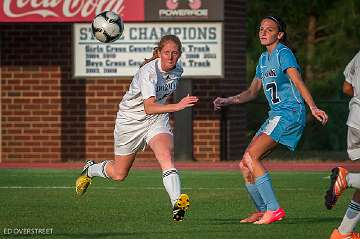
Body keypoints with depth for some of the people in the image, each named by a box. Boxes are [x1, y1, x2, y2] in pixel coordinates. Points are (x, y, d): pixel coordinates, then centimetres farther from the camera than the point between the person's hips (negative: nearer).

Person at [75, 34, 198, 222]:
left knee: (167, 157, -27)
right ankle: (90, 170, 45)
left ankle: (177, 204, -41)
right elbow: (149, 108, -42)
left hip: (157, 121, 4)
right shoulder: (149, 72, -30)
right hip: (131, 121, -4)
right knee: (119, 174, 13)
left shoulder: (177, 70, -6)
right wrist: (177, 106, -54)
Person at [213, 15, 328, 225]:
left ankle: (274, 209, -21)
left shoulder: (283, 53, -9)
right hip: (276, 116, 9)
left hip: (290, 113, -9)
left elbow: (298, 82, -22)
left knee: (251, 156, -21)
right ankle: (262, 210, 19)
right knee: (245, 165, 6)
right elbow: (252, 92, 26)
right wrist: (227, 101, 14)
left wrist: (313, 108, -35)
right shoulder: (264, 59, 18)